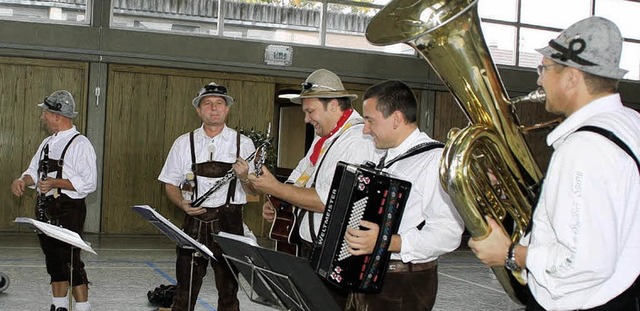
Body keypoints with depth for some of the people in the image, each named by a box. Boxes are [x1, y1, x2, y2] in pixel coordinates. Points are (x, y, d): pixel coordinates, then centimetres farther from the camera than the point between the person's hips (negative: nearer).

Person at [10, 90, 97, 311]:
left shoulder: (80, 144, -12)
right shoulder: (48, 143, 14)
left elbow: (89, 183, -17)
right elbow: (35, 171, 20)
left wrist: (56, 183, -23)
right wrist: (23, 181, -1)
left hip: (68, 210, -8)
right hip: (45, 208, 8)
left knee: (70, 259, -7)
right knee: (53, 259, 15)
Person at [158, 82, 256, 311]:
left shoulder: (243, 143, 4)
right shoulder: (184, 143, 7)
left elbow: (253, 191, 4)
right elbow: (171, 184, 10)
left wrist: (244, 176, -17)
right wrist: (183, 204, -10)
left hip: (229, 222, 0)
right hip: (194, 221, 1)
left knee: (228, 290, 8)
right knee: (185, 290, 2)